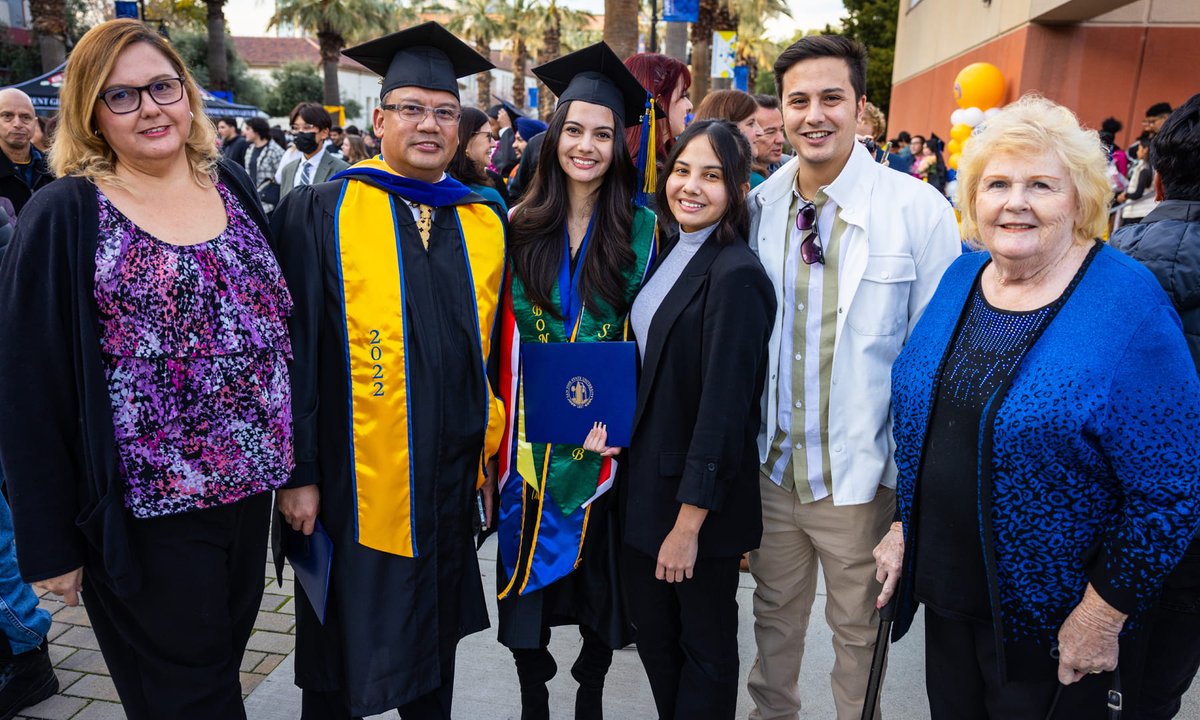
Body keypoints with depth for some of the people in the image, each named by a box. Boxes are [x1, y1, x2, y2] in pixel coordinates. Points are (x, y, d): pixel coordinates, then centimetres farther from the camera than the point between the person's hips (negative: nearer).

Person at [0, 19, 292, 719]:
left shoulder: (232, 184, 4)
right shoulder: (63, 218, -9)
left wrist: (295, 465, 8)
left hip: (249, 488, 4)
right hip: (147, 511, -4)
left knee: (225, 663, 22)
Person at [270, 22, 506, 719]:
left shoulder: (486, 223, 4)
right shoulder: (321, 213, -7)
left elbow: (496, 348, 7)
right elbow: (295, 350, -9)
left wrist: (493, 447, 7)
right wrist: (297, 472, -10)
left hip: (453, 478, 4)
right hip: (354, 484, -3)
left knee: (436, 638, 22)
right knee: (344, 661, 14)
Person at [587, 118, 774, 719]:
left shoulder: (736, 275, -21)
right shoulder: (670, 252, 6)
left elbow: (724, 408, -22)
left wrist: (689, 521, -19)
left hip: (701, 494, -7)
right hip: (647, 476, 8)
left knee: (704, 644, 14)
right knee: (653, 631, 20)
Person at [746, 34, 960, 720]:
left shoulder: (920, 208, -13)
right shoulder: (760, 205, -1)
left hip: (861, 475, -3)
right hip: (771, 464, 4)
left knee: (859, 629, 17)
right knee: (775, 614, 22)